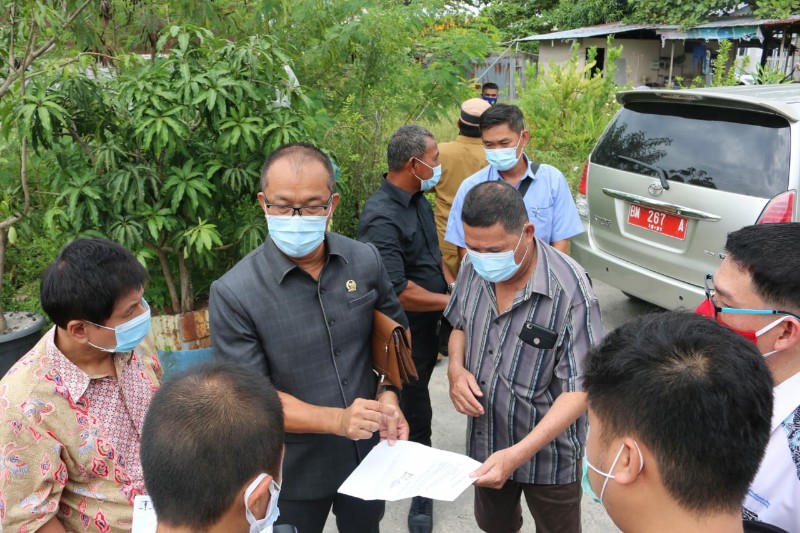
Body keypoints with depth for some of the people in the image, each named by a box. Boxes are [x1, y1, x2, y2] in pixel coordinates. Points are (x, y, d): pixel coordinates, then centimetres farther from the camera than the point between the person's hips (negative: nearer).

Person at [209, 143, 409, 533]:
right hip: (294, 471, -3)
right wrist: (337, 420, -29)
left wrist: (388, 397, -8)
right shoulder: (233, 293, -22)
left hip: (368, 453, 4)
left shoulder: (365, 260, -10)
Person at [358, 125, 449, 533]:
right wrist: (451, 301, -19)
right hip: (405, 337, -9)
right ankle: (422, 492, 28)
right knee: (415, 415, 7)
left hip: (428, 329, 9)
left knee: (415, 407, 24)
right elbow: (397, 292, -29)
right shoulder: (382, 218, -26)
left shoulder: (417, 200, 3)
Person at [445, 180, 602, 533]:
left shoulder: (570, 289, -28)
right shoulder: (473, 266, -10)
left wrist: (518, 454, -33)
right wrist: (456, 368, -12)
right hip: (484, 441, 5)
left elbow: (579, 389, -25)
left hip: (548, 452, -4)